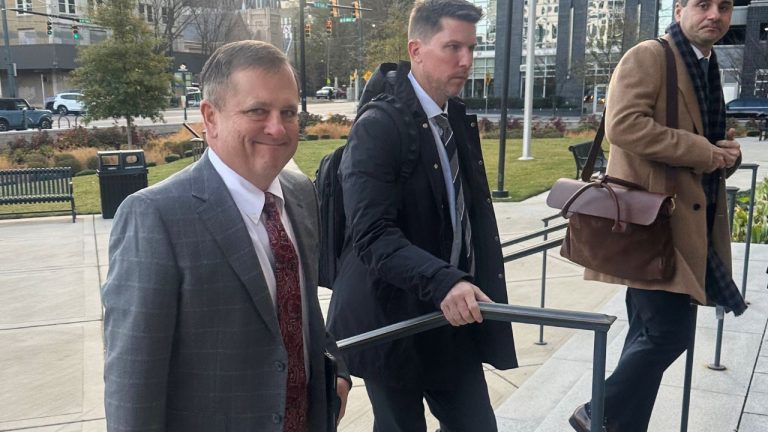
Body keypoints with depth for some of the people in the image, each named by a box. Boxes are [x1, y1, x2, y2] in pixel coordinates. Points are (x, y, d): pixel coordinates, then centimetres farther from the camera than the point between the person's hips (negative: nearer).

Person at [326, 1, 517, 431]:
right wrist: (442, 282, -36)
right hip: (393, 319, -6)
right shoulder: (378, 127, -16)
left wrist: (467, 287, 7)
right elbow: (373, 235, -25)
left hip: (453, 316, 7)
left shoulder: (460, 120, 9)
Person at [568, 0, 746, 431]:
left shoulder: (710, 69, 21)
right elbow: (624, 124, -22)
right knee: (670, 330, -12)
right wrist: (702, 152, -17)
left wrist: (728, 153, 5)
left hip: (692, 220, 9)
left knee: (654, 334, 12)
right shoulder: (648, 56, -7)